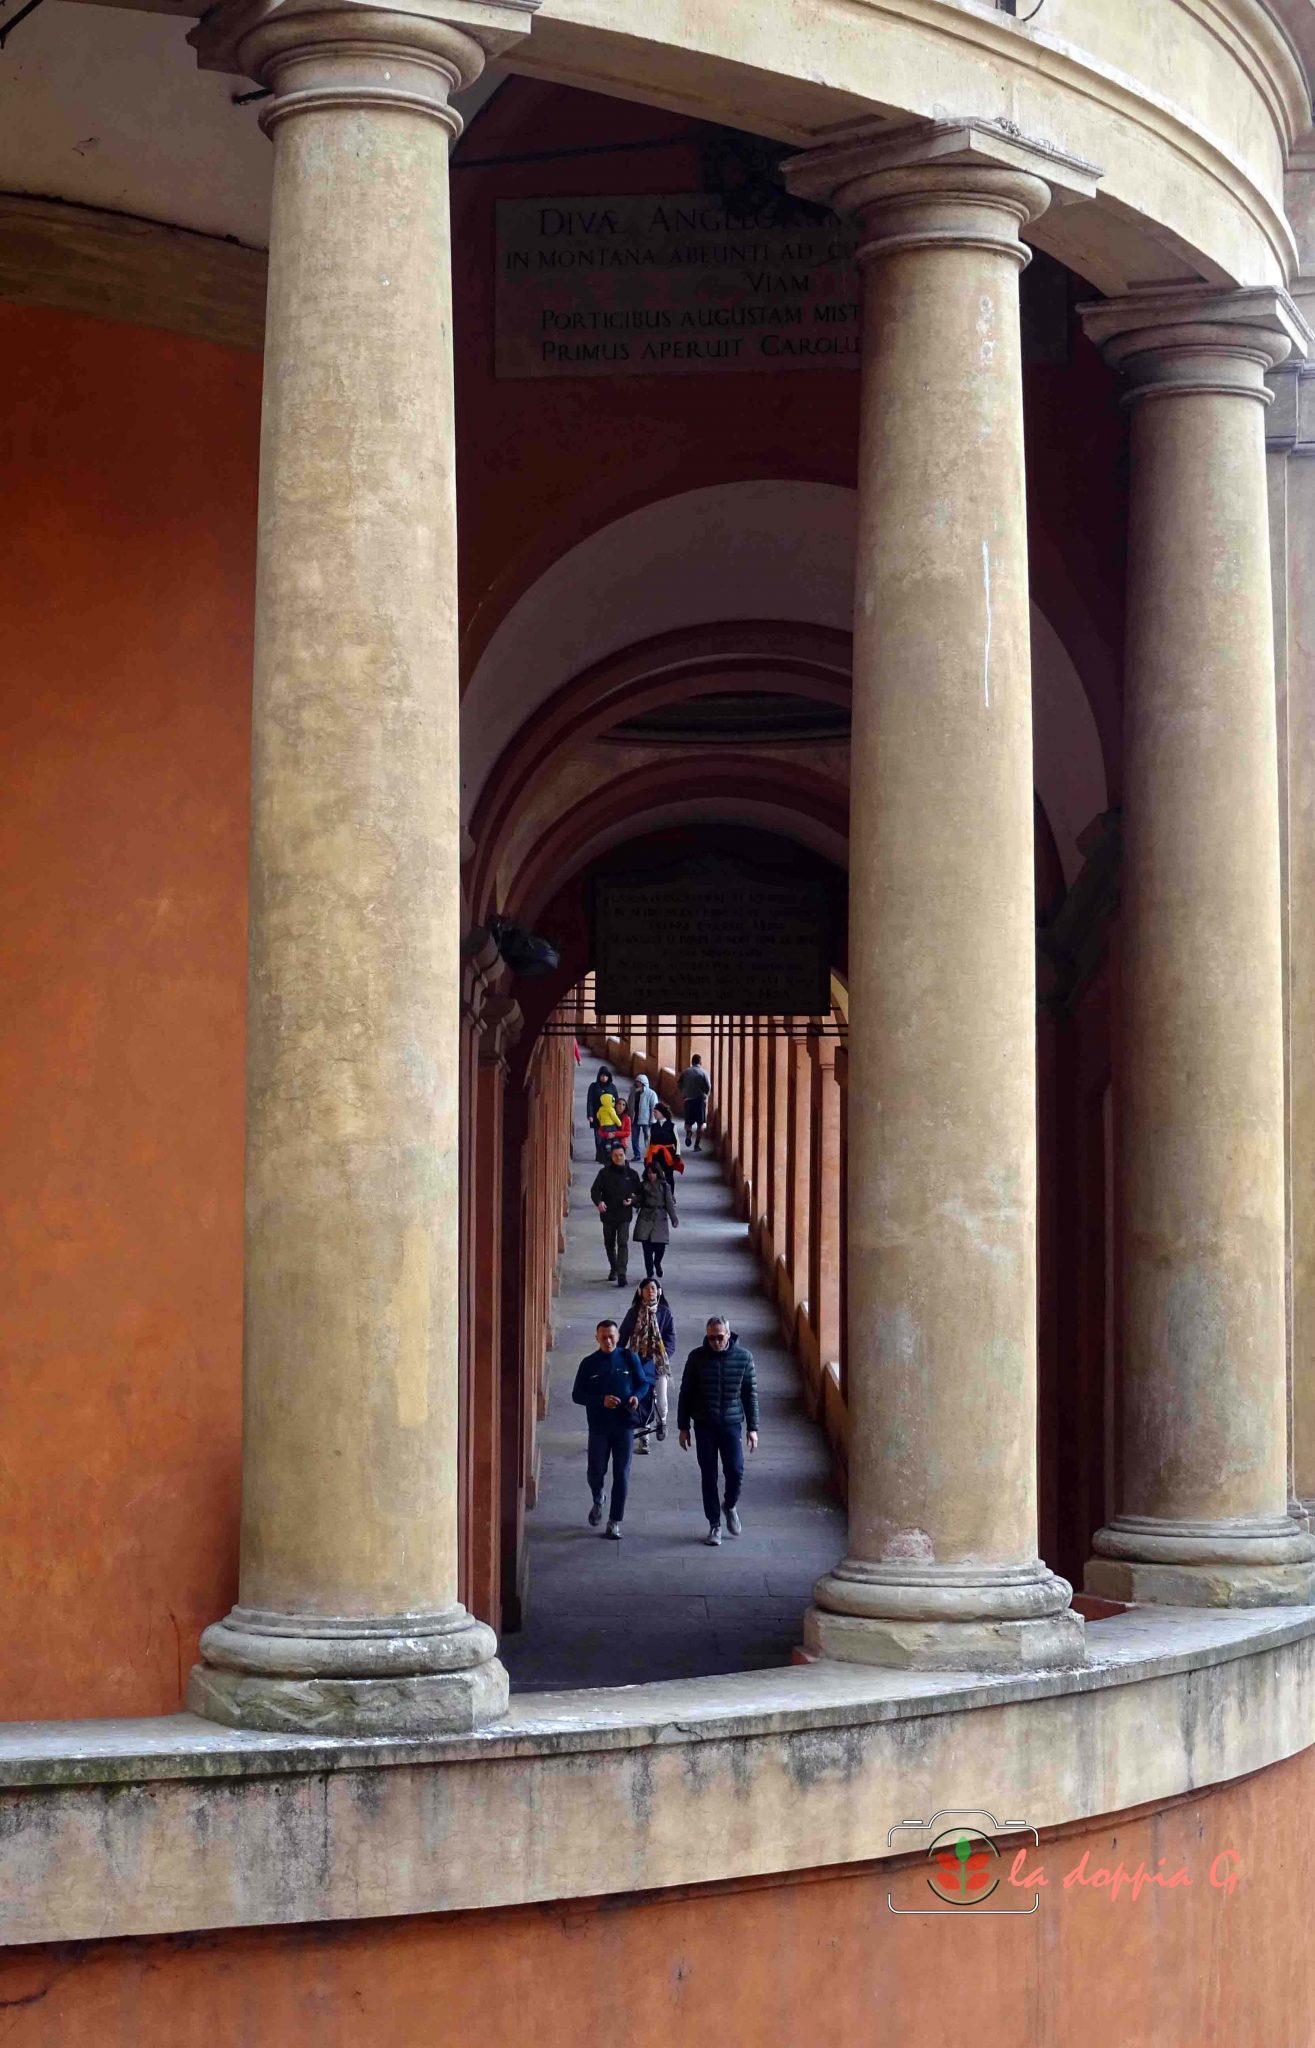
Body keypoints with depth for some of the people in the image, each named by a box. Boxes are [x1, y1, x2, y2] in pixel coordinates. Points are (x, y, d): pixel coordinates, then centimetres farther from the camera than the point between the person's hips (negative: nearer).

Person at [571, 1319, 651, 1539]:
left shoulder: (629, 1358, -2)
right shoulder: (589, 1364, -1)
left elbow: (644, 1383, 6)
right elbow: (577, 1395, -2)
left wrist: (637, 1396, -16)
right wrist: (601, 1400, -18)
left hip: (624, 1425, 0)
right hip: (599, 1427, 0)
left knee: (621, 1474, 0)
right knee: (595, 1471, 6)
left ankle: (614, 1522, 8)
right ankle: (597, 1500, 39)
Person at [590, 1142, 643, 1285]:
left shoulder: (632, 1174, 1)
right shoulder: (604, 1173, -1)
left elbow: (639, 1193, 8)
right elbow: (595, 1190, -5)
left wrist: (632, 1201, -14)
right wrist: (599, 1201, -25)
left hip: (624, 1215, -2)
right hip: (608, 1214, 2)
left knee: (623, 1243, -16)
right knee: (609, 1245, 16)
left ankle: (621, 1273, -20)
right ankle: (613, 1269, 38)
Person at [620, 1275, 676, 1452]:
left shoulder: (665, 1313, -1)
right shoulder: (633, 1312, 2)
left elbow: (671, 1339, -3)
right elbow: (623, 1336, 7)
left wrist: (662, 1356, -16)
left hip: (659, 1361, -1)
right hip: (638, 1361, 1)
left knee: (660, 1399, -7)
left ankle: (661, 1421, 27)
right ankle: (642, 1439, 10)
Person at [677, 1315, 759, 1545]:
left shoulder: (743, 1357, -5)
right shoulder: (697, 1358, -6)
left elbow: (750, 1393, 3)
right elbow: (685, 1393, 1)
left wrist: (753, 1427, 1)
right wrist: (683, 1427, 1)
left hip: (732, 1424, 0)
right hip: (704, 1426, 0)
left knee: (735, 1472, -5)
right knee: (709, 1476, 3)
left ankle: (730, 1505, 26)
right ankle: (714, 1524, 14)